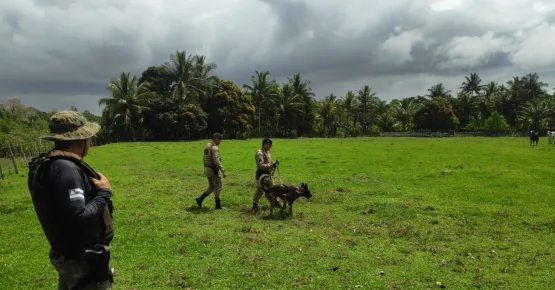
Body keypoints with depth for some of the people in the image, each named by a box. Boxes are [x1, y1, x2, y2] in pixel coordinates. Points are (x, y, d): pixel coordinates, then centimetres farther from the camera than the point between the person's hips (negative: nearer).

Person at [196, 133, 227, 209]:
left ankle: (200, 199, 11)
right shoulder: (214, 147, -18)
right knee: (218, 187, 4)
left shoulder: (207, 146, 11)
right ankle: (218, 205, 10)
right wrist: (223, 171, -25)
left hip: (207, 169, 9)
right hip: (214, 170, -9)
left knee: (211, 187, 19)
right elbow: (216, 161, -26)